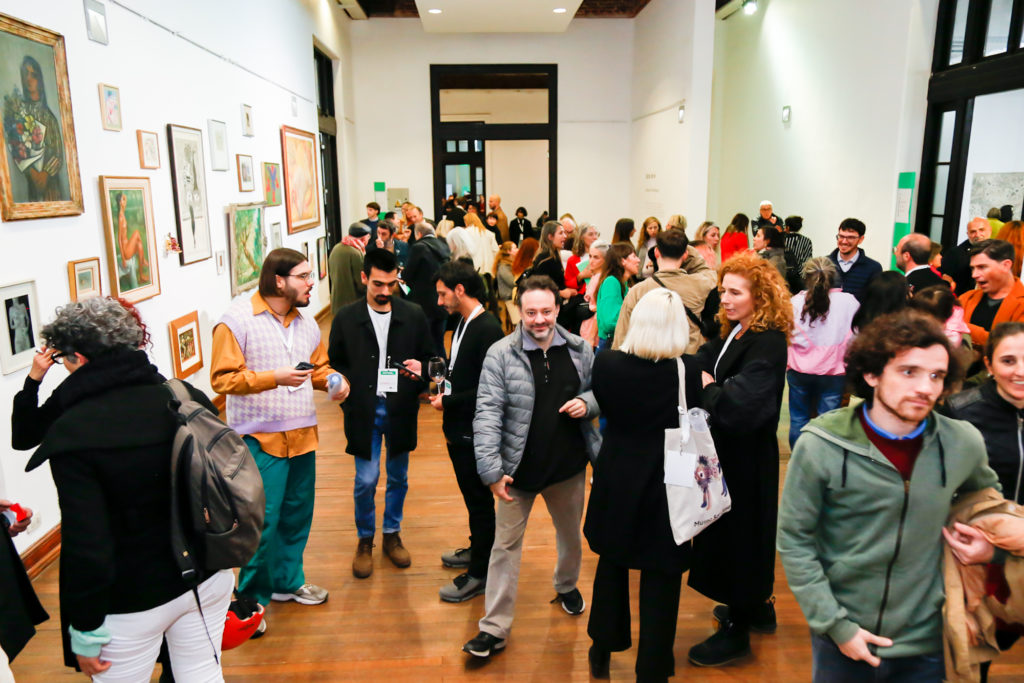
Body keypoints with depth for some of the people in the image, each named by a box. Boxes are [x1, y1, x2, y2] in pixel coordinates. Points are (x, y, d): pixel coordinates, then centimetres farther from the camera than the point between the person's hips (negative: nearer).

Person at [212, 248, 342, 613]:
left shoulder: (306, 323, 12)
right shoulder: (236, 320, -10)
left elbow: (319, 367, 20)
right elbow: (222, 378, -14)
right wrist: (273, 377, -23)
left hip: (302, 435, 7)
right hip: (260, 439, -6)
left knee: (297, 514, 16)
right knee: (262, 521, -2)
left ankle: (288, 581, 36)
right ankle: (252, 596, 18)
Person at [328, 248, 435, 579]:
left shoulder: (414, 315, 0)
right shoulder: (346, 318, -1)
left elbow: (431, 359, 6)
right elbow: (334, 363, 7)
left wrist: (422, 370, -15)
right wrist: (345, 387, -7)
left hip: (400, 410, 1)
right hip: (363, 411, -1)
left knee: (398, 477, 13)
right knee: (366, 480, 1)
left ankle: (392, 534, 34)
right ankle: (365, 540, 24)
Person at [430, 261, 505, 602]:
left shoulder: (488, 329, -21)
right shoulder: (463, 324, 7)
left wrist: (448, 401, -17)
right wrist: (444, 388, 0)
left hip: (475, 430, -9)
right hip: (458, 427, 9)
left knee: (479, 498, 5)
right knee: (472, 494, 23)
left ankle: (480, 573, 19)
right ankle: (477, 549, 41)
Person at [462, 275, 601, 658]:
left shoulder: (579, 350, -3)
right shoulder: (501, 354, -13)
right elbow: (487, 413, -16)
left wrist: (588, 403, -13)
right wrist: (492, 470, -20)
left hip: (569, 464, 3)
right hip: (519, 467, -3)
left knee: (570, 533, 23)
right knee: (506, 544, 5)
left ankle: (567, 585, 53)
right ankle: (495, 629, 18)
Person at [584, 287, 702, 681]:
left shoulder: (607, 364, -14)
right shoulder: (689, 370, -18)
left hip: (616, 479, 3)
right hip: (666, 483, -2)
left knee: (612, 563, 23)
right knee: (660, 578, 11)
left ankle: (602, 650, 39)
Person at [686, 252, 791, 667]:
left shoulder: (768, 344, -22)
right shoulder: (734, 333, 6)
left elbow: (739, 406, -32)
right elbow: (705, 369, 2)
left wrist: (706, 388, -17)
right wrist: (706, 384, -19)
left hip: (747, 458, -8)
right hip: (728, 450, 8)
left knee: (739, 531, 4)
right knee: (733, 531, 21)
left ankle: (737, 631, 22)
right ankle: (755, 607, 41)